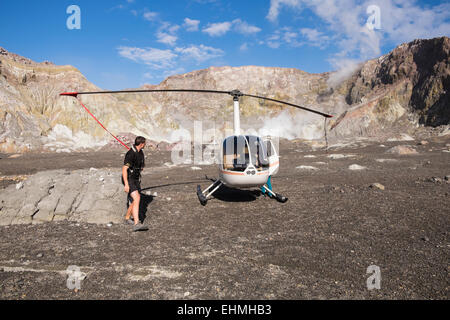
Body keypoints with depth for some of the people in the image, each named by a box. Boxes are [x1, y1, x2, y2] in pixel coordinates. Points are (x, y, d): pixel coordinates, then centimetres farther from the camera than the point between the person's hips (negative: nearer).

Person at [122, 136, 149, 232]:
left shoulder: (140, 152, 6)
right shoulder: (130, 154, -22)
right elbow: (124, 169, -26)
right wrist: (126, 184, -30)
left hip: (136, 179, 9)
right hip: (128, 180, -9)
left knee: (136, 199, 15)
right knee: (136, 199, -22)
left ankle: (127, 218, 35)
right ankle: (137, 224, -29)